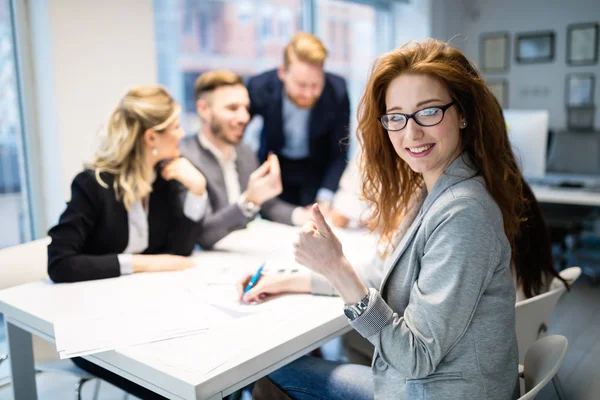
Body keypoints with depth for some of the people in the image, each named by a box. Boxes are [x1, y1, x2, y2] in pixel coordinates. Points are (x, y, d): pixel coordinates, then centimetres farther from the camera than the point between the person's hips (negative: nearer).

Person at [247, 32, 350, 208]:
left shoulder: (337, 91, -28)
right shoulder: (260, 87, -25)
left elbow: (339, 154, -19)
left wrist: (324, 199, -29)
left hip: (318, 168, -1)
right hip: (276, 166, 1)